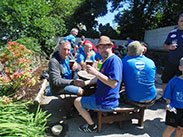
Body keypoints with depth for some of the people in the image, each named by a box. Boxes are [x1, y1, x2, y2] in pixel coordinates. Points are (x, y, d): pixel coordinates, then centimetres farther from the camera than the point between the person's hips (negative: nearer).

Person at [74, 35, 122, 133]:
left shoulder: (114, 60, -21)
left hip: (107, 102, -10)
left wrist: (95, 72, -28)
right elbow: (99, 78, 16)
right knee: (83, 93, 29)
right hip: (103, 96, 10)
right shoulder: (106, 60, 12)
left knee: (77, 102, 0)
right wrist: (85, 82, 4)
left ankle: (92, 126, 14)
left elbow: (113, 83, -28)